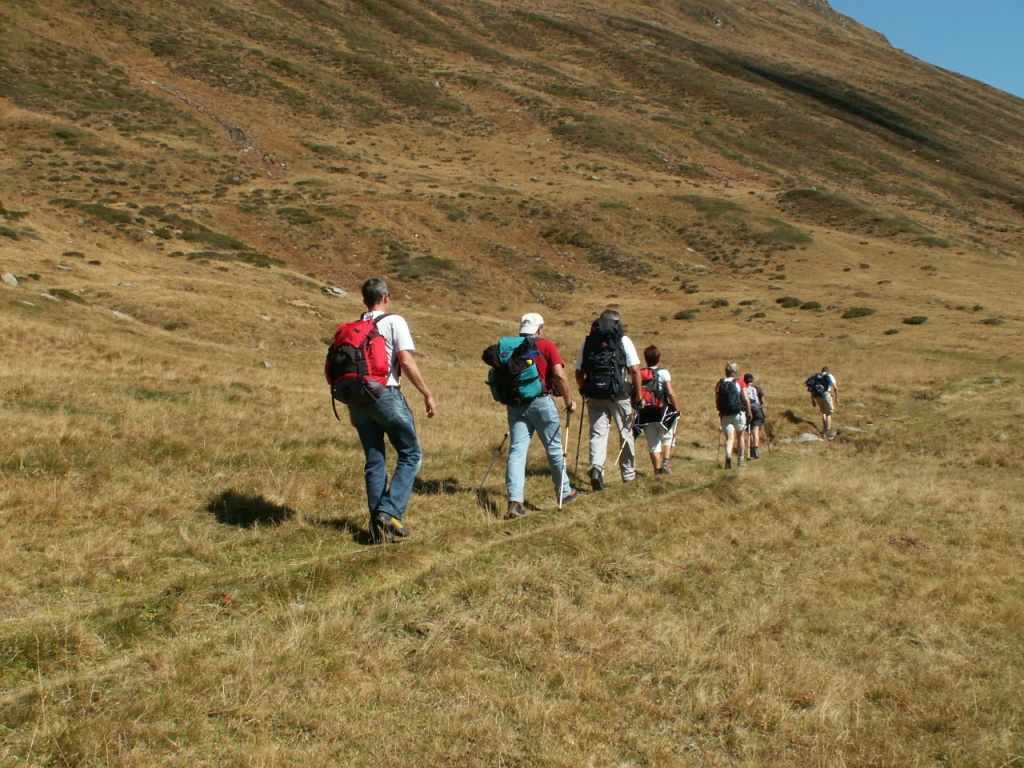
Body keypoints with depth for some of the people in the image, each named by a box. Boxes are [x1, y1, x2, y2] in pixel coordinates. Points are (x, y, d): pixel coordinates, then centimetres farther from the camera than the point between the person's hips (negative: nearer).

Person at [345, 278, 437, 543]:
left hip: (357, 399, 6)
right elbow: (406, 362, -10)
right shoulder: (394, 322, -2)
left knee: (374, 462, 11)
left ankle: (379, 526, 10)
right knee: (410, 454, 4)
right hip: (386, 395, -6)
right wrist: (428, 395, -4)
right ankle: (390, 511, -10)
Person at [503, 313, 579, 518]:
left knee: (516, 451, 0)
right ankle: (564, 493, 26)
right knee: (554, 448, 13)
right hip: (541, 402, -3)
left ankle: (514, 500, -13)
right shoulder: (546, 346, -1)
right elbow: (559, 374, -12)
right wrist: (569, 401, -4)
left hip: (515, 405, 3)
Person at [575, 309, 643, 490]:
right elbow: (635, 370, -5)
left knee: (597, 433, 5)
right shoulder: (623, 340, 1)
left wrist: (584, 390, 24)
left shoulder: (587, 342, 9)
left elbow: (579, 373, 8)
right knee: (625, 434, 13)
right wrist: (638, 396, 2)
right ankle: (628, 474, 22)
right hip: (619, 394, -2)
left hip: (594, 395, 2)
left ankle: (596, 468, -18)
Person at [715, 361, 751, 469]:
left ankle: (728, 456, -29)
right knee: (741, 436, 18)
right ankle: (741, 460, 25)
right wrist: (749, 412, 4)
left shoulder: (719, 384, 3)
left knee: (729, 438, -1)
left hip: (725, 415, 1)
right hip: (738, 413, -1)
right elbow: (746, 400, -8)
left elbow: (716, 401, 6)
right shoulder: (740, 383, -5)